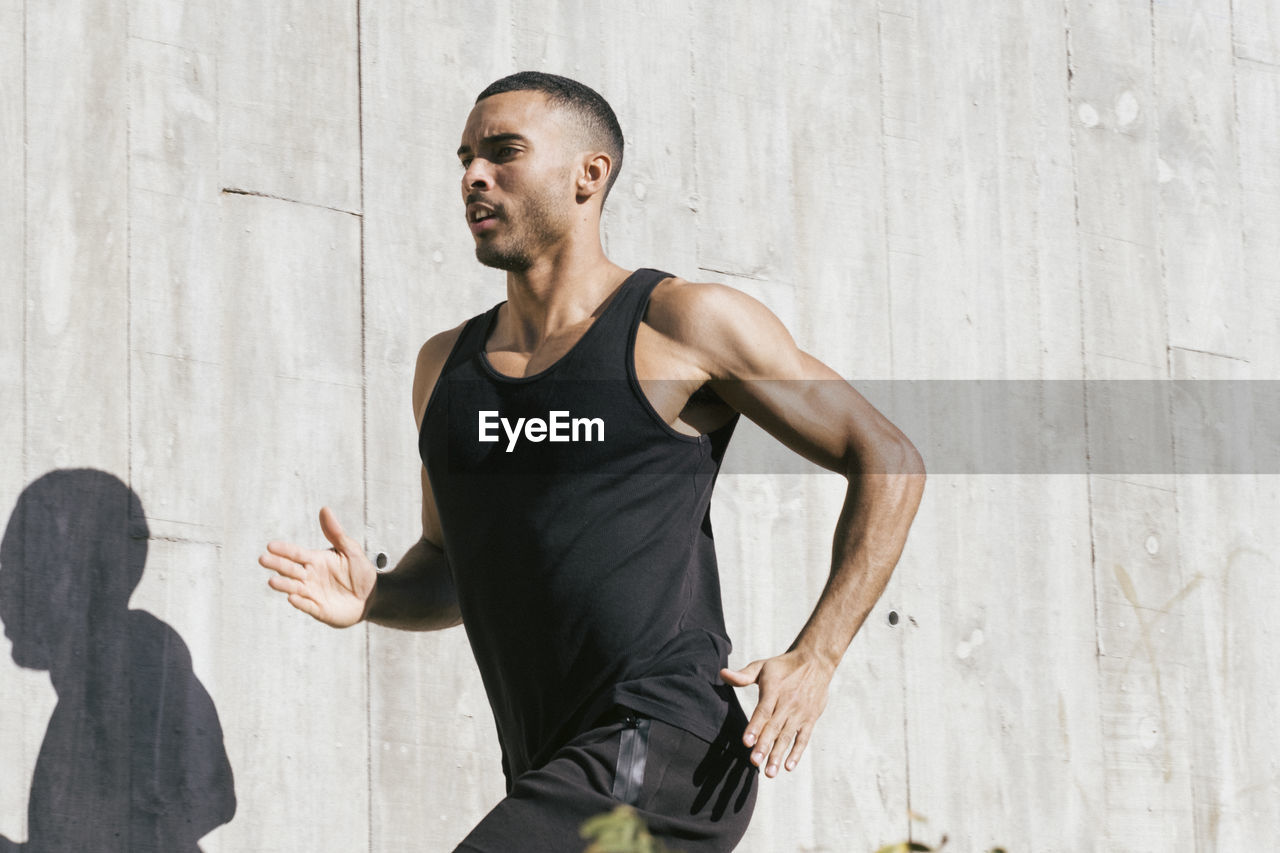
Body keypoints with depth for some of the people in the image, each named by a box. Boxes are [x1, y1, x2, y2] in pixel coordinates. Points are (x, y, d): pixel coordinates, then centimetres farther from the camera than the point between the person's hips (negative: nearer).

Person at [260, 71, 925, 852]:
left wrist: (814, 659, -9)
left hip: (663, 757, -8)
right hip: (554, 783, 8)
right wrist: (374, 598, 3)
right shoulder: (446, 365, 16)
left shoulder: (682, 324, -3)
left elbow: (889, 463, 0)